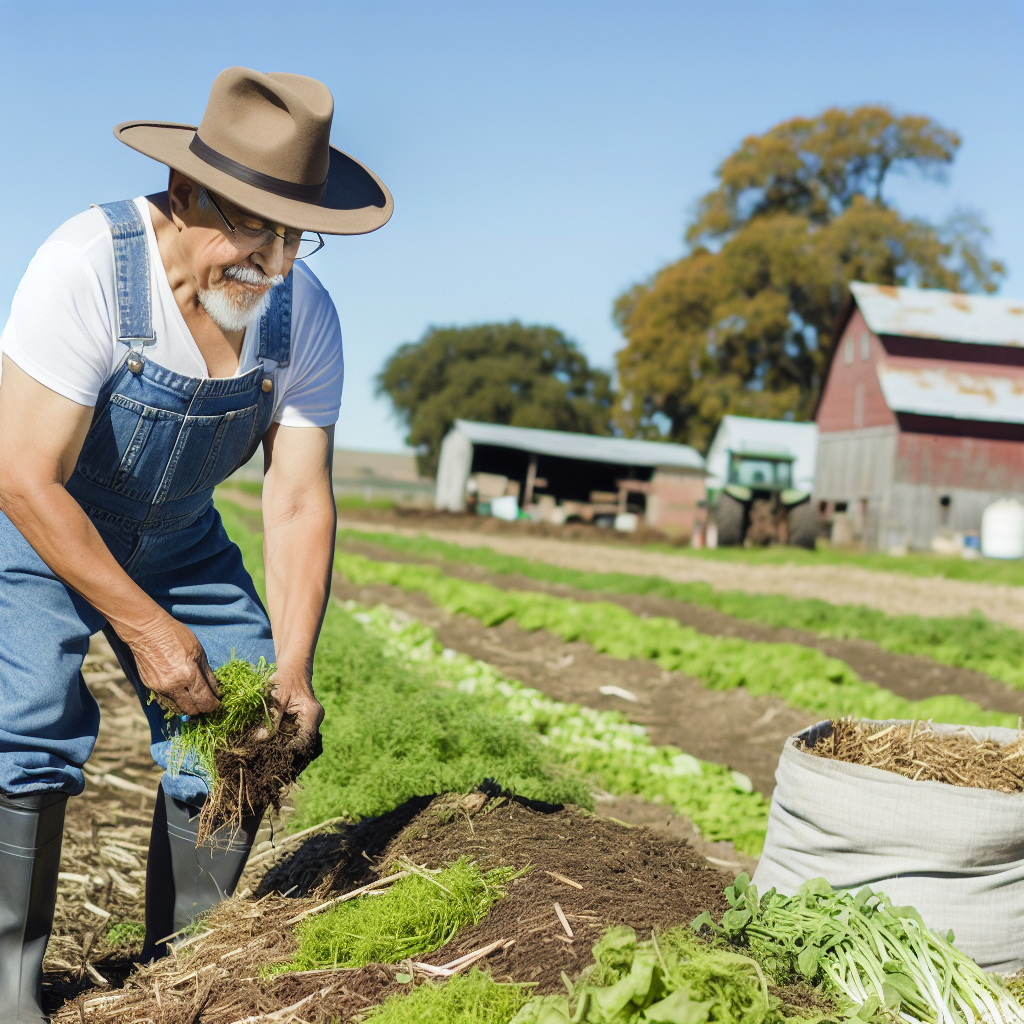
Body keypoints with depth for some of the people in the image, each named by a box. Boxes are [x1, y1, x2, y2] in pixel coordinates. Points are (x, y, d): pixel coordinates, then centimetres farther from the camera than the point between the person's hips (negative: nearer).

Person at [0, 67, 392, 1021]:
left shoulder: (305, 314, -18)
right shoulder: (86, 268, -32)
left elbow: (298, 504, -15)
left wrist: (292, 672, -23)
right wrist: (144, 627, -31)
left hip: (178, 540, 5)